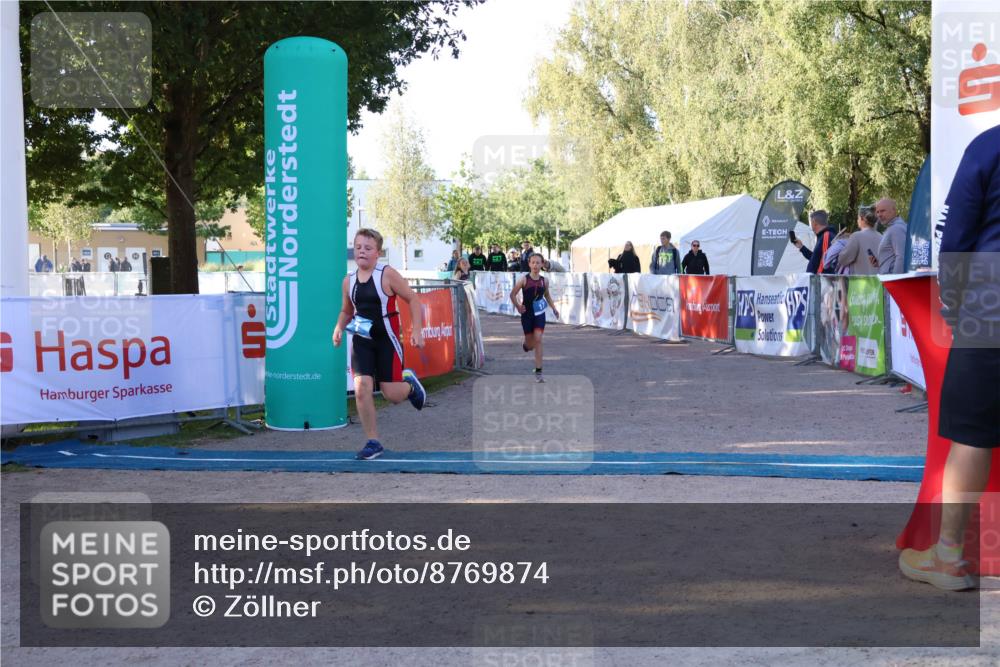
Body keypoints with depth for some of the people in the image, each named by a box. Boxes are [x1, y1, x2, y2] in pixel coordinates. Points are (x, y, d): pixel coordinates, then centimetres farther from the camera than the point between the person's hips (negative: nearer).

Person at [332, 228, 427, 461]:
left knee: (392, 395, -3)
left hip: (387, 340, -4)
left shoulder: (387, 274, -11)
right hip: (361, 341, 4)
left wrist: (417, 331, -15)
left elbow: (413, 299, -8)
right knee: (361, 388, -11)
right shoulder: (349, 280, 4)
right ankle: (373, 442, 2)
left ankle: (409, 383, 36)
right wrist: (339, 327, -1)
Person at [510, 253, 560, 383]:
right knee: (530, 342, 7)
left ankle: (538, 372, -10)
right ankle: (525, 344, 50)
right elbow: (512, 294, -4)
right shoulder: (524, 279, -8)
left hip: (539, 314, 1)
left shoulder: (544, 281, 1)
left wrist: (554, 308, 10)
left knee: (538, 339, -12)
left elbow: (547, 295, 18)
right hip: (527, 314, -1)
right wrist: (518, 307, -16)